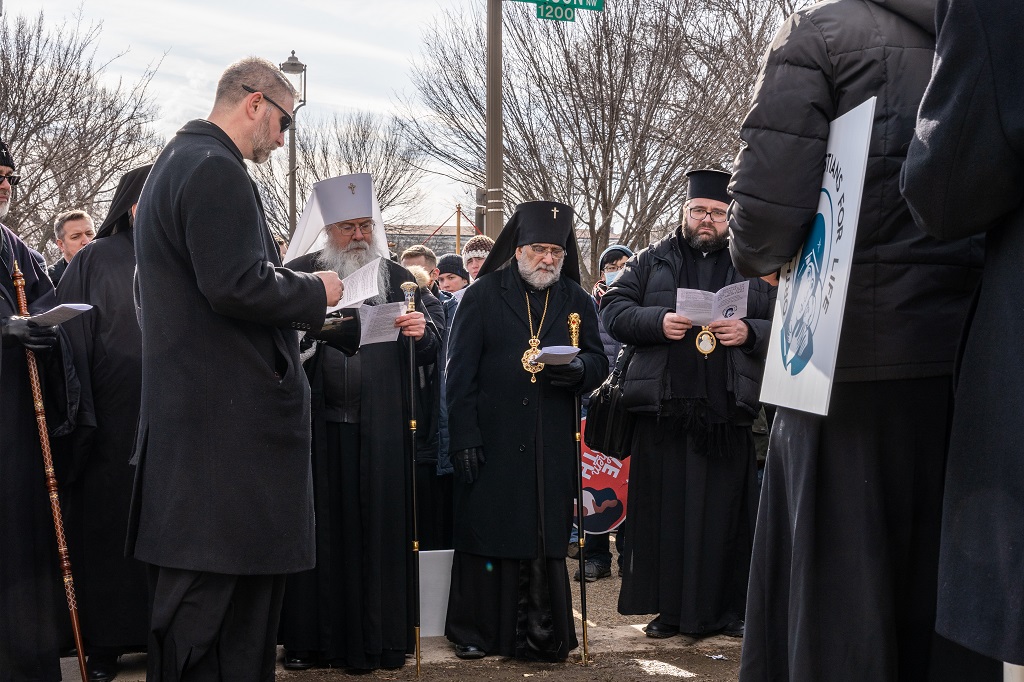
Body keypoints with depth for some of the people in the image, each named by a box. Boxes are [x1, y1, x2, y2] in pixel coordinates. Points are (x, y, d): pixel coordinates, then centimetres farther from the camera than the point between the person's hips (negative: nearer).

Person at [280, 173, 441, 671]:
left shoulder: (399, 280, 9)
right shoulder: (302, 274, 4)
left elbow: (430, 355, 7)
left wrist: (421, 334, -15)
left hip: (380, 429, 1)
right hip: (316, 424, -1)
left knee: (374, 530, 3)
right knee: (317, 529, 4)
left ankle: (371, 640, 12)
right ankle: (308, 638, 13)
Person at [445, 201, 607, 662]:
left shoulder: (576, 301, 12)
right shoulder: (483, 295, 2)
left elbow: (598, 362, 12)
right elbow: (461, 370, -2)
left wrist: (579, 368, -13)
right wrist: (464, 437, -9)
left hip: (552, 446, 2)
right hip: (493, 442, -2)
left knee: (545, 536, 3)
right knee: (485, 532, 3)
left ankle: (540, 635, 12)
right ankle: (474, 630, 15)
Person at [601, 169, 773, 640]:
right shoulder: (652, 261, 13)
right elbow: (613, 309, 5)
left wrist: (750, 332, -11)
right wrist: (658, 321, -11)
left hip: (728, 409, 0)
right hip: (664, 408, 0)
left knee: (727, 511, 2)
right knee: (664, 509, 1)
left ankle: (728, 609, 11)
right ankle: (669, 607, 11)